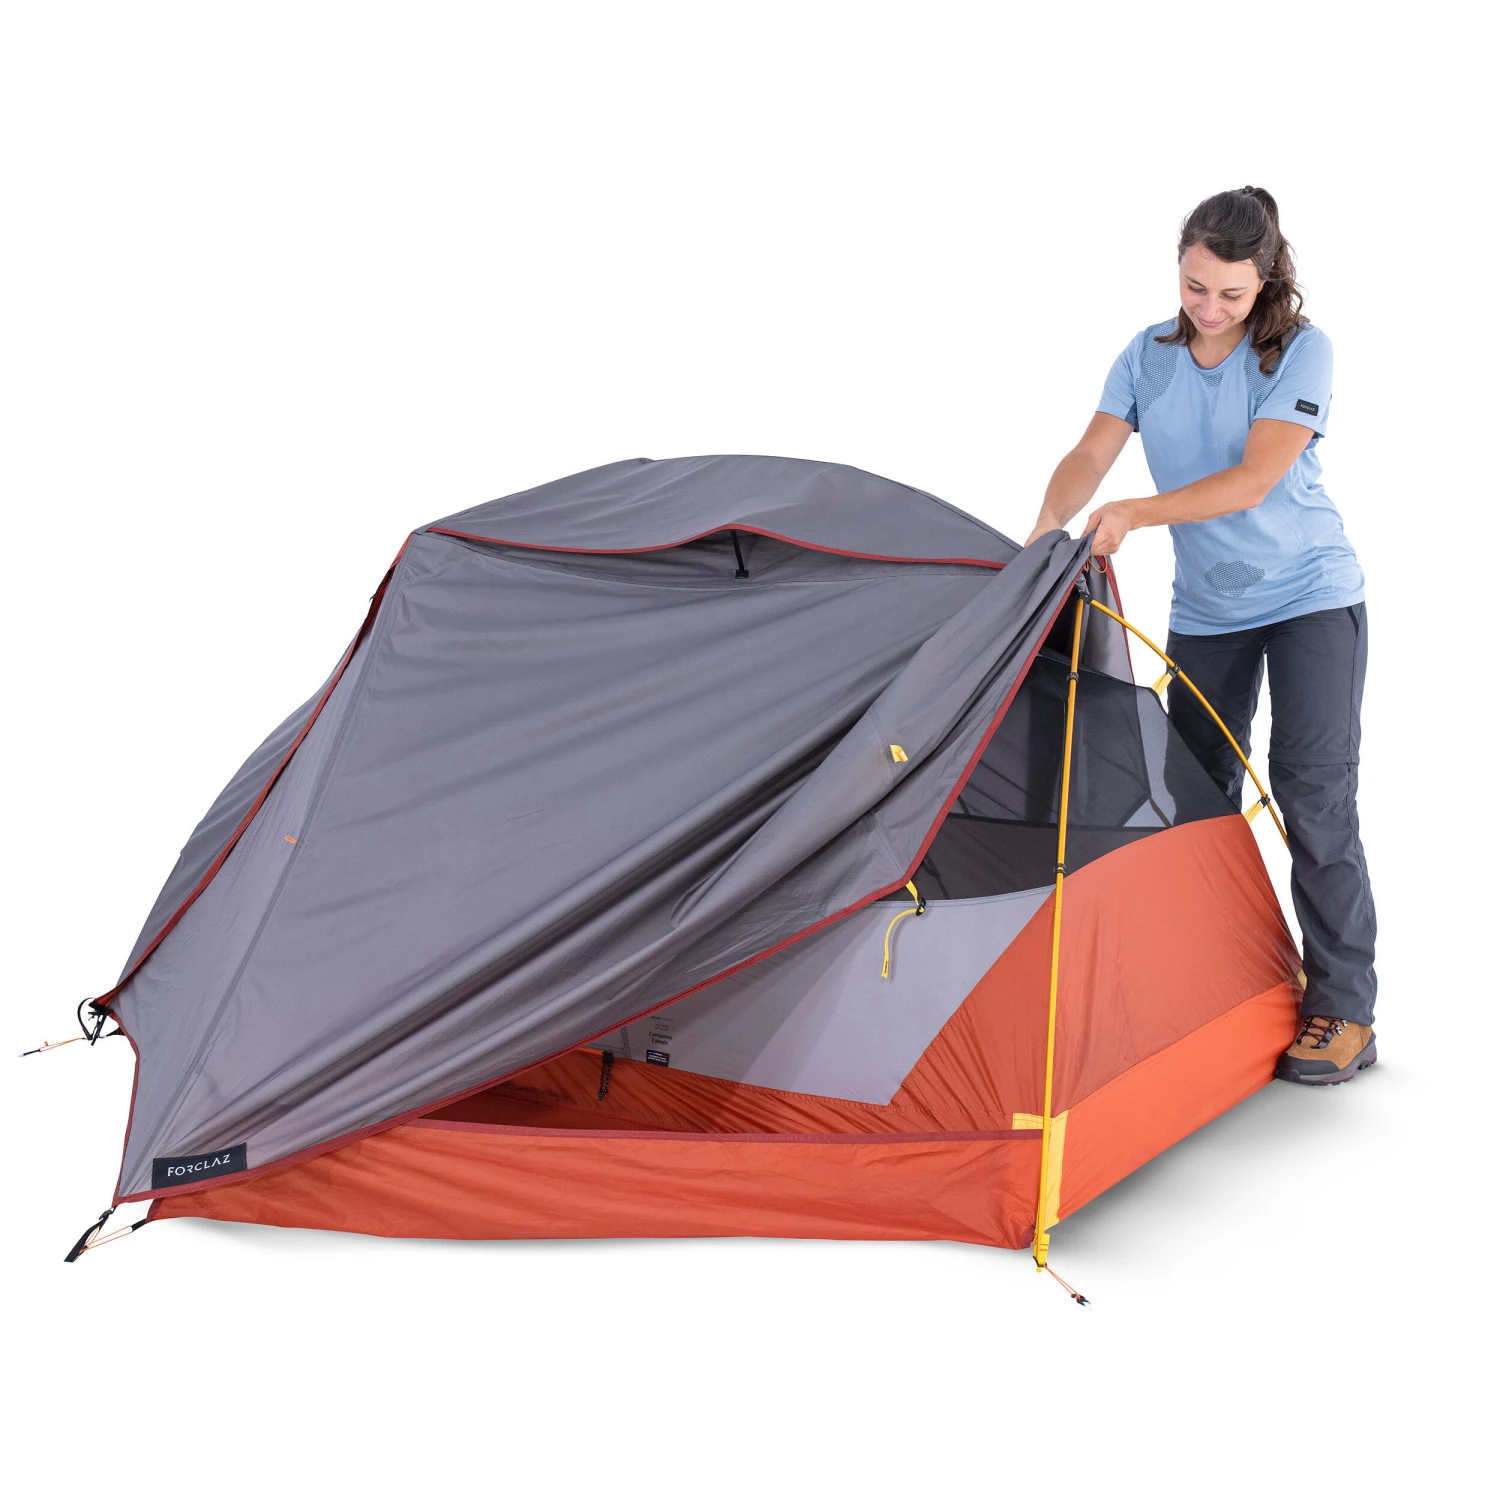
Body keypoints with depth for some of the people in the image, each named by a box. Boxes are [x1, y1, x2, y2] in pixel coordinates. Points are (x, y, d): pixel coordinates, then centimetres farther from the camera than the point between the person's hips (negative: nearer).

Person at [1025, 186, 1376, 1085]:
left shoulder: (1301, 352, -15)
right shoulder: (1150, 356, 0)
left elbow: (1255, 478, -24)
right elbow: (1091, 458, -6)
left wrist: (1136, 515, -31)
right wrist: (1045, 535, -24)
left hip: (1311, 597, -5)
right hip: (1205, 611, 5)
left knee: (1313, 792, -12)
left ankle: (1342, 1009, -5)